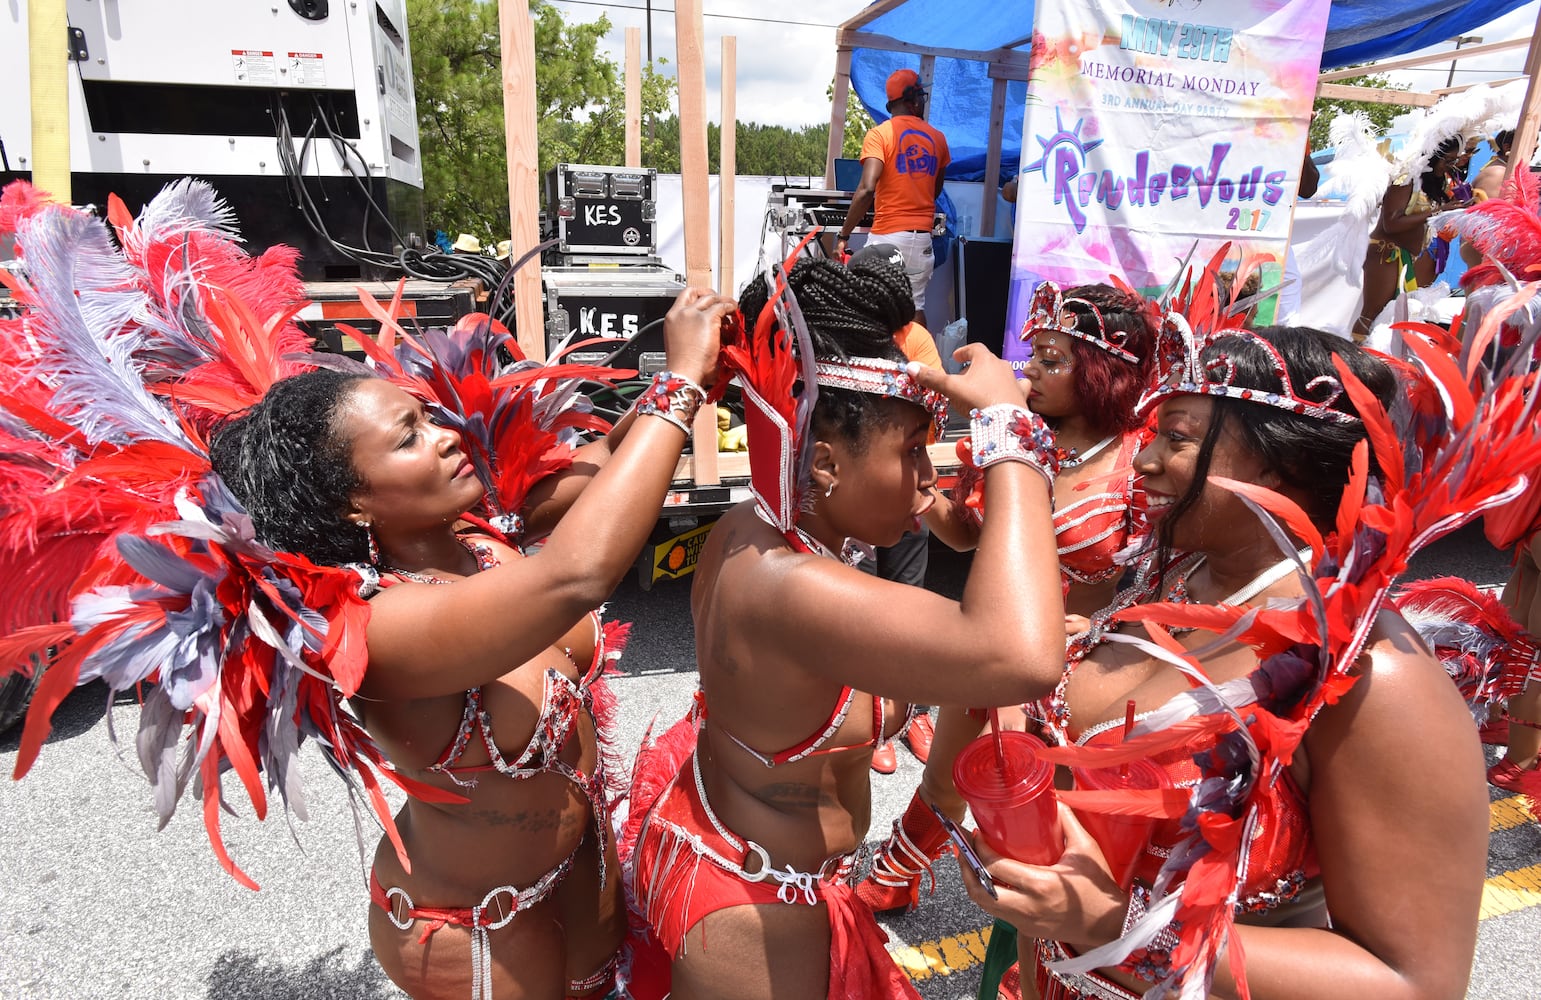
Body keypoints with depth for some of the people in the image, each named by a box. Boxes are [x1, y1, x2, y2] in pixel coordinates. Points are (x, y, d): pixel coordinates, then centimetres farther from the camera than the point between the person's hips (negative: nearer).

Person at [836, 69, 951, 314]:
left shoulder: (880, 134, -4)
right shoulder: (937, 138, 10)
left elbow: (867, 189, -17)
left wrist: (844, 234, -12)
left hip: (888, 236, -4)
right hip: (923, 238, 4)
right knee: (915, 307, 9)